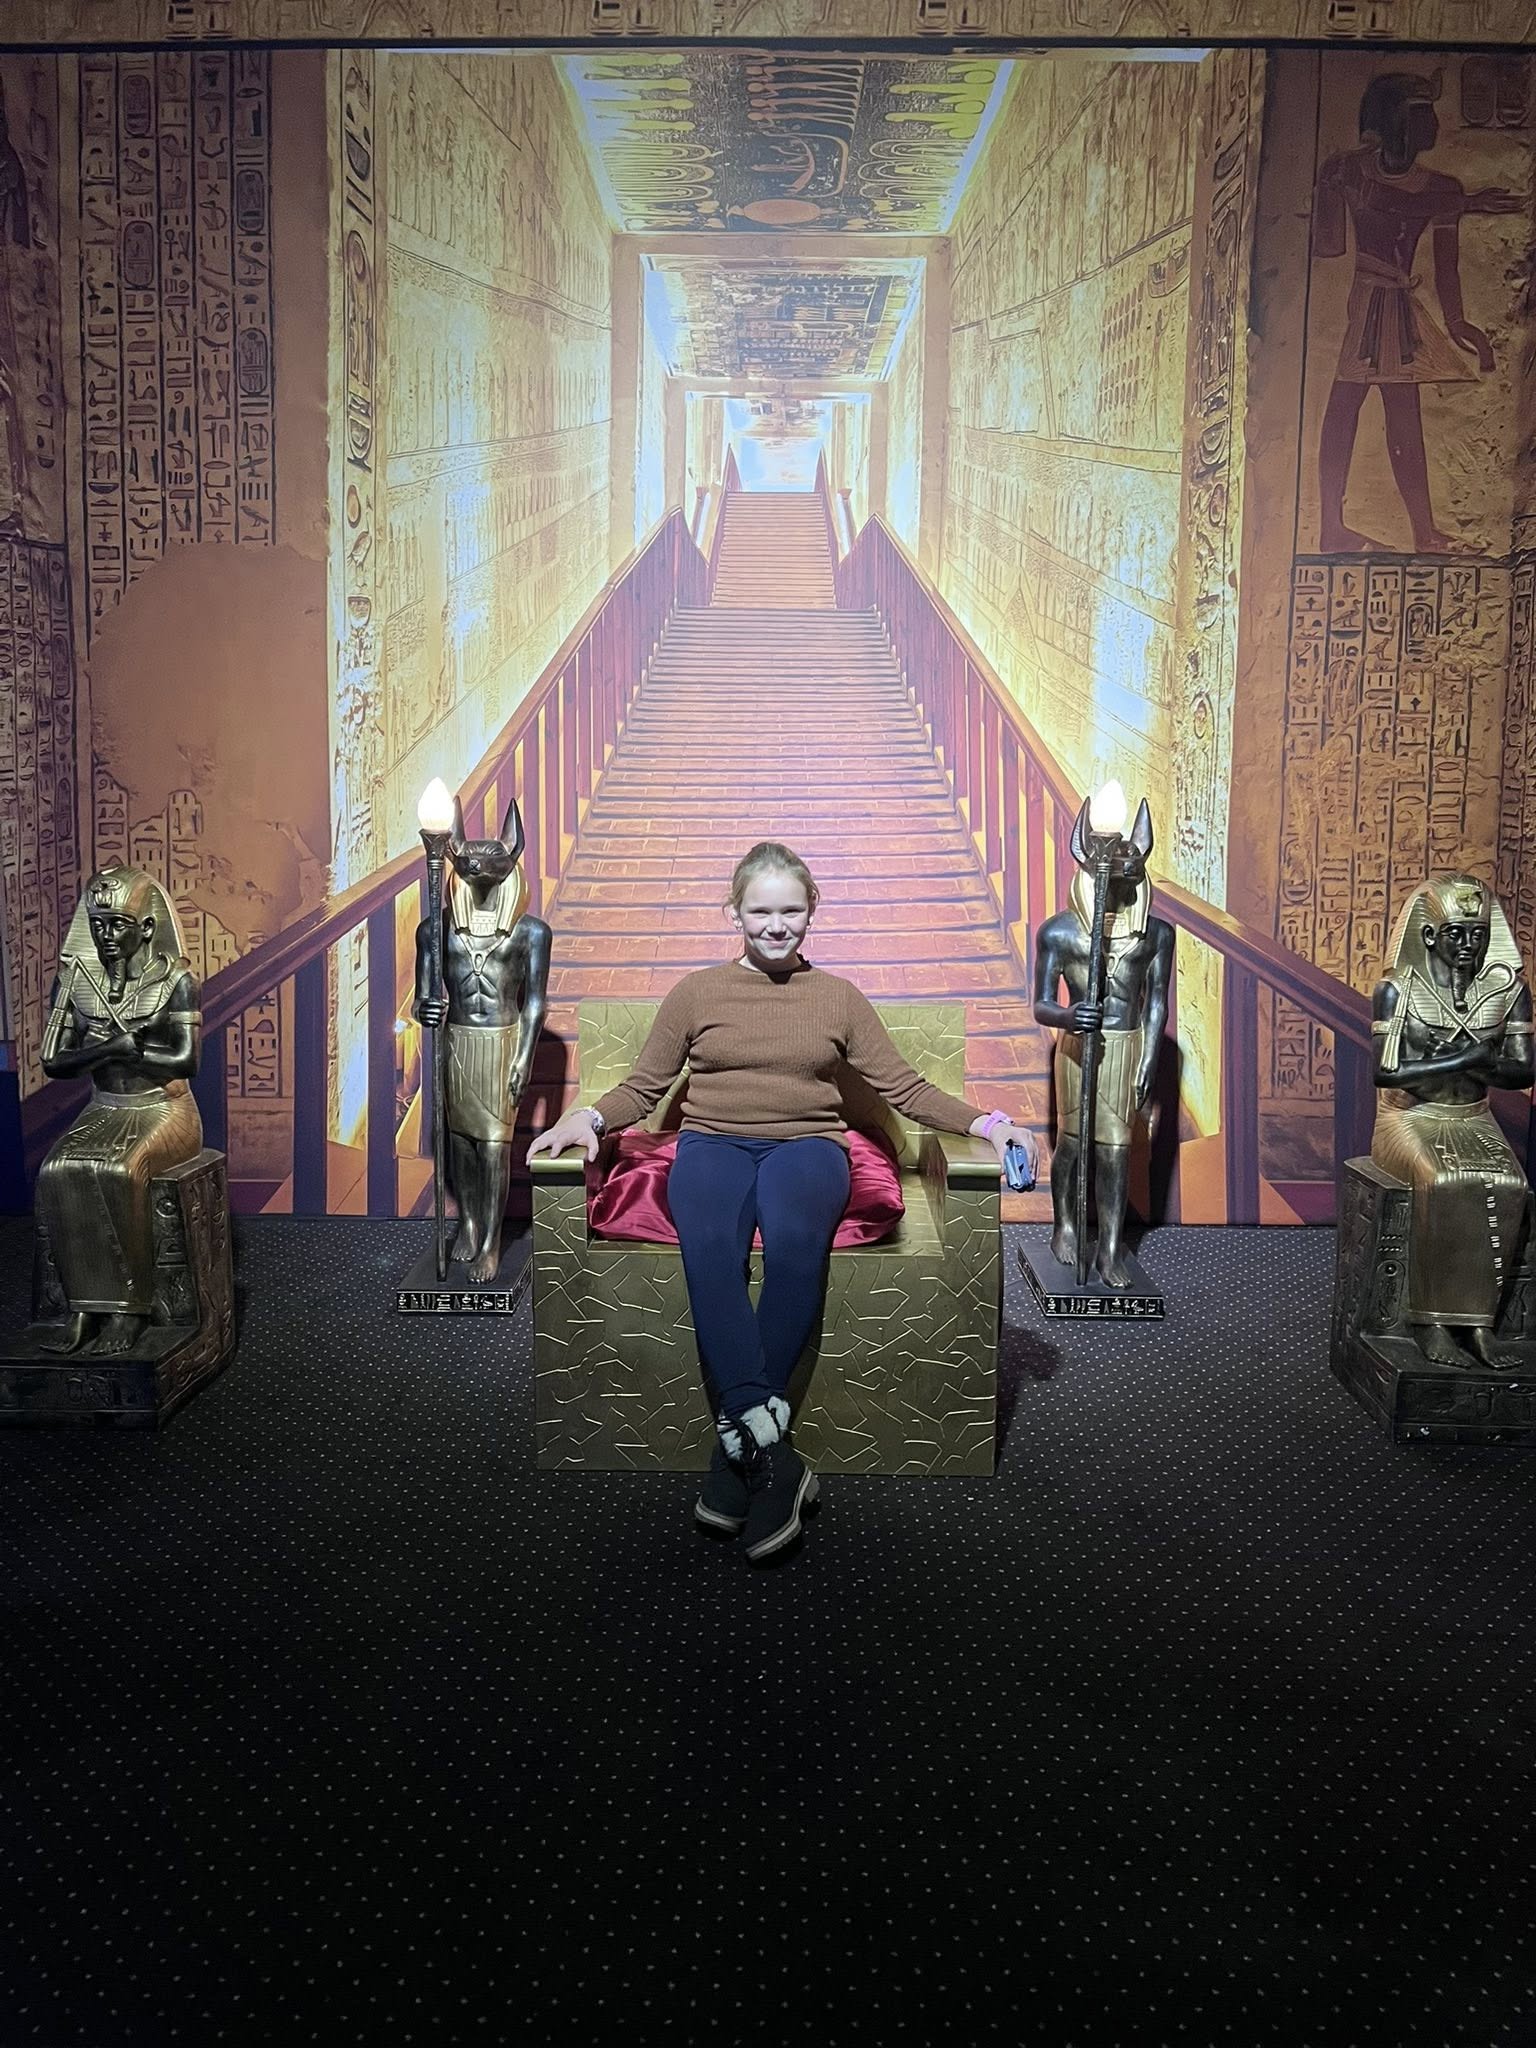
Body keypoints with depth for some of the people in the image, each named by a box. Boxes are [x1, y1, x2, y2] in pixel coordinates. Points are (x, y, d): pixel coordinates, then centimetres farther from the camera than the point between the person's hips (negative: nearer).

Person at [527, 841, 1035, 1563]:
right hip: (712, 1143, 0)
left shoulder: (839, 997, 15)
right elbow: (644, 1085, 14)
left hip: (806, 1144, 0)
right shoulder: (697, 992, 14)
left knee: (795, 1239, -37)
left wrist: (982, 1123, -2)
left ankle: (738, 1441, -28)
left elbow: (904, 1087, 13)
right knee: (709, 1246, -36)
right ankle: (771, 1455, -37)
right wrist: (590, 1116, -6)